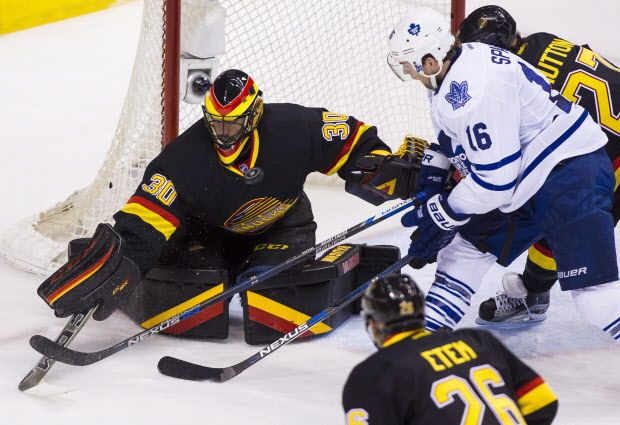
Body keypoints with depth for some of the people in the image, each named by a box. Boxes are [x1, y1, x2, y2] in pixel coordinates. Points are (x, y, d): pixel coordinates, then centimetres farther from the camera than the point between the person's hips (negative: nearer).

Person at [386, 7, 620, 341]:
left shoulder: (473, 88, -26)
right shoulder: (460, 64, 5)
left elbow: (495, 178, -25)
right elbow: (457, 133, 27)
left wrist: (443, 215, -14)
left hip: (571, 173, -11)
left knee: (591, 285, -17)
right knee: (465, 242, 16)